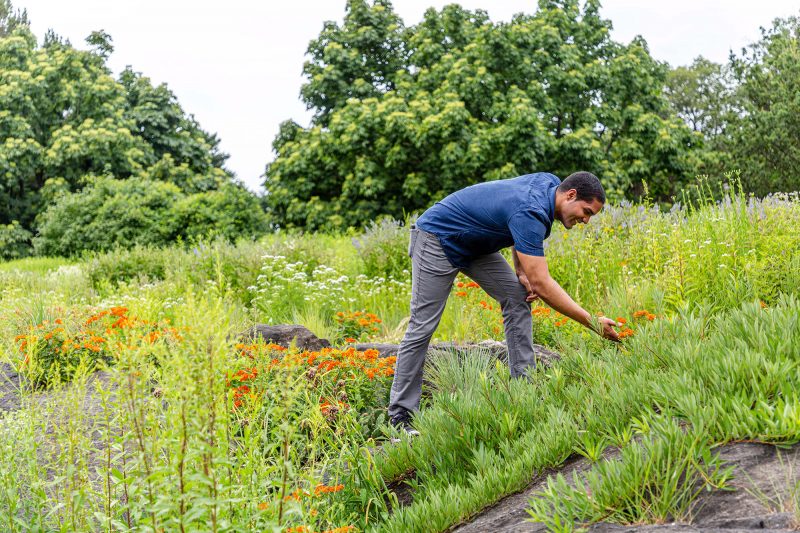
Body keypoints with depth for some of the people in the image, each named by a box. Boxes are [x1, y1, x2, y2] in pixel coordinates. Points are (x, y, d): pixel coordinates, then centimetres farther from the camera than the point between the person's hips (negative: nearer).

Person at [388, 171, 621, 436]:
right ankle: (401, 415, -4)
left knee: (518, 297, -2)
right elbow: (542, 285, -35)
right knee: (423, 326, -9)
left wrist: (521, 272, -2)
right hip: (437, 238, -10)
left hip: (473, 243, 10)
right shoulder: (530, 213, -33)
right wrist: (593, 323, -33)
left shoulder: (549, 183, -5)